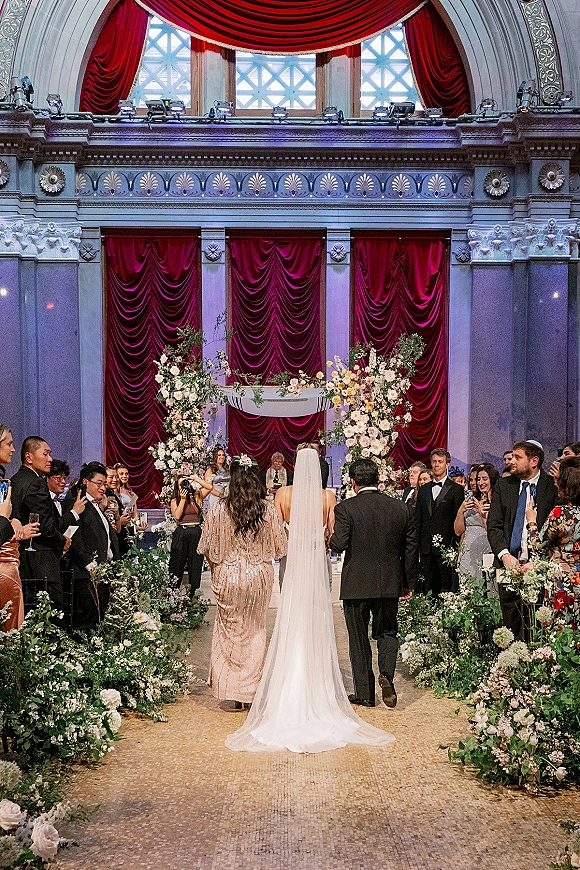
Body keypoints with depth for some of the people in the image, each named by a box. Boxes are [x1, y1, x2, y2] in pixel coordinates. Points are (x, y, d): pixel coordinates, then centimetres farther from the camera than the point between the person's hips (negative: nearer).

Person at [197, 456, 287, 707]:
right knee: (255, 629, 15)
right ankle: (252, 688, 19)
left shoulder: (218, 510, -10)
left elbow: (207, 549, -3)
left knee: (229, 629, 13)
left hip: (228, 576, -1)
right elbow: (279, 546, 0)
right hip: (259, 576, 1)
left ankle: (230, 689, 14)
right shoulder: (268, 510, -8)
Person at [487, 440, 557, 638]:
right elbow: (494, 526, 7)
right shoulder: (503, 486, 10)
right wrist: (505, 555, -9)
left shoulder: (552, 486, -1)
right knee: (511, 623, 5)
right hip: (508, 563, 3)